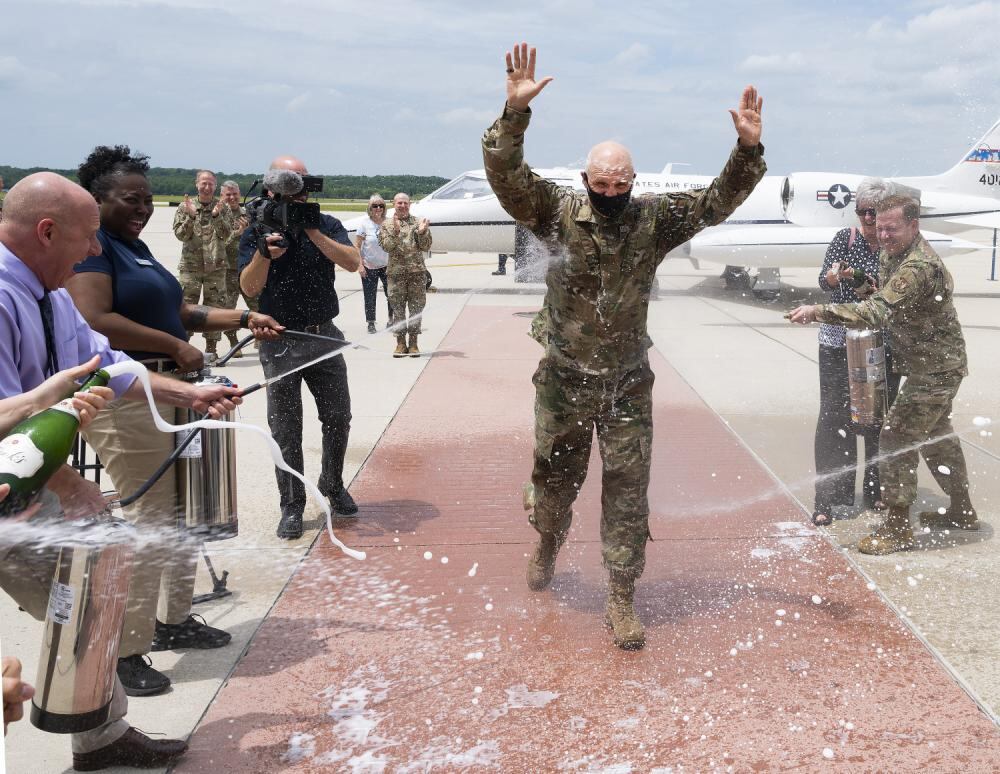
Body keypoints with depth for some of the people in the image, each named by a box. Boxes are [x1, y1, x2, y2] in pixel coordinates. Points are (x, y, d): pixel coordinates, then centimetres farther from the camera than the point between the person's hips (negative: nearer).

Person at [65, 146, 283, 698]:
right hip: (123, 398, -10)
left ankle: (172, 621, 31)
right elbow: (94, 320, -26)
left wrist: (244, 319, 15)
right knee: (147, 519, -8)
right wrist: (175, 346, -20)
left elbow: (177, 312, 23)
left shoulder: (133, 246, 17)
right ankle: (125, 652, 3)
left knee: (180, 513, 16)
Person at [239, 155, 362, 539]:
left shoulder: (326, 224, 4)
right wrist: (265, 252, -29)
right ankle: (292, 506, 11)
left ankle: (332, 485, 31)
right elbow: (249, 288, -12)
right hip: (280, 344, -2)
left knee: (338, 418, 10)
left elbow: (352, 262, -11)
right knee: (286, 429, 1)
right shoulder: (256, 231, -2)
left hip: (324, 337, 3)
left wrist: (313, 232, -19)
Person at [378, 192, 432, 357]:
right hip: (396, 271, 0)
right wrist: (395, 230, -19)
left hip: (417, 271, 0)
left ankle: (413, 342, 8)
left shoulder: (418, 223, 8)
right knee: (398, 308, 1)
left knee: (416, 307, 1)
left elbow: (426, 247, 2)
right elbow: (387, 246, -7)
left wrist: (422, 232, -15)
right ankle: (400, 342, 8)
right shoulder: (387, 226, 8)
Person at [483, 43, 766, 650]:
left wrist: (749, 151, -20)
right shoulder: (558, 211, -8)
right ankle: (547, 547, 48)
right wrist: (514, 114, -34)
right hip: (564, 378, 0)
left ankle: (622, 601, 12)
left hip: (628, 382, 1)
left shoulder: (655, 219, -3)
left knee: (628, 490, 1)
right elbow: (506, 176, -19)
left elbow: (716, 202, -5)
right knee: (556, 474, 16)